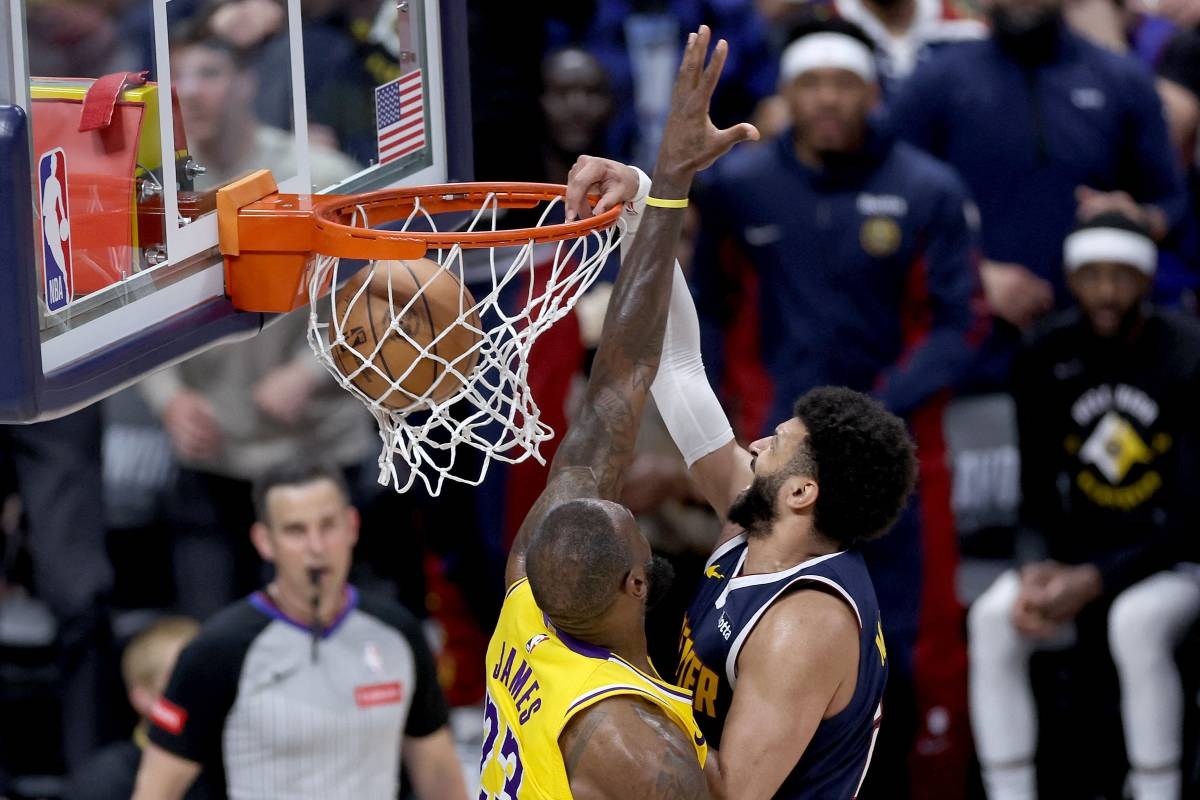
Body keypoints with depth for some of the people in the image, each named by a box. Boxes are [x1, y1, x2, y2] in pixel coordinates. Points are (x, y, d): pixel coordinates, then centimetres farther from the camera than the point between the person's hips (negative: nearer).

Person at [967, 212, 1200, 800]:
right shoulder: (1047, 359, -1)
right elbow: (1039, 492, 5)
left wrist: (1097, 581, -26)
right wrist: (1039, 573, -15)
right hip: (1076, 554, 5)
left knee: (1136, 620, -36)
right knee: (993, 619, -22)